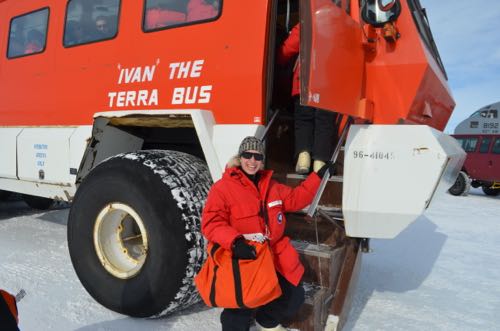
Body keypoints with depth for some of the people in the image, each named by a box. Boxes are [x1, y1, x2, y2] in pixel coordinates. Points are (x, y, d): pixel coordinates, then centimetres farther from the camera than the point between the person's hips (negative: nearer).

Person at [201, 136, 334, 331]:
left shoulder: (270, 185, 13)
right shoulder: (223, 187, -10)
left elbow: (295, 199, 21)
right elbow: (211, 222, -15)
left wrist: (317, 176, 18)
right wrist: (235, 242, -31)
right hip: (243, 257, -6)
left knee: (294, 296, 13)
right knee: (241, 309, -12)